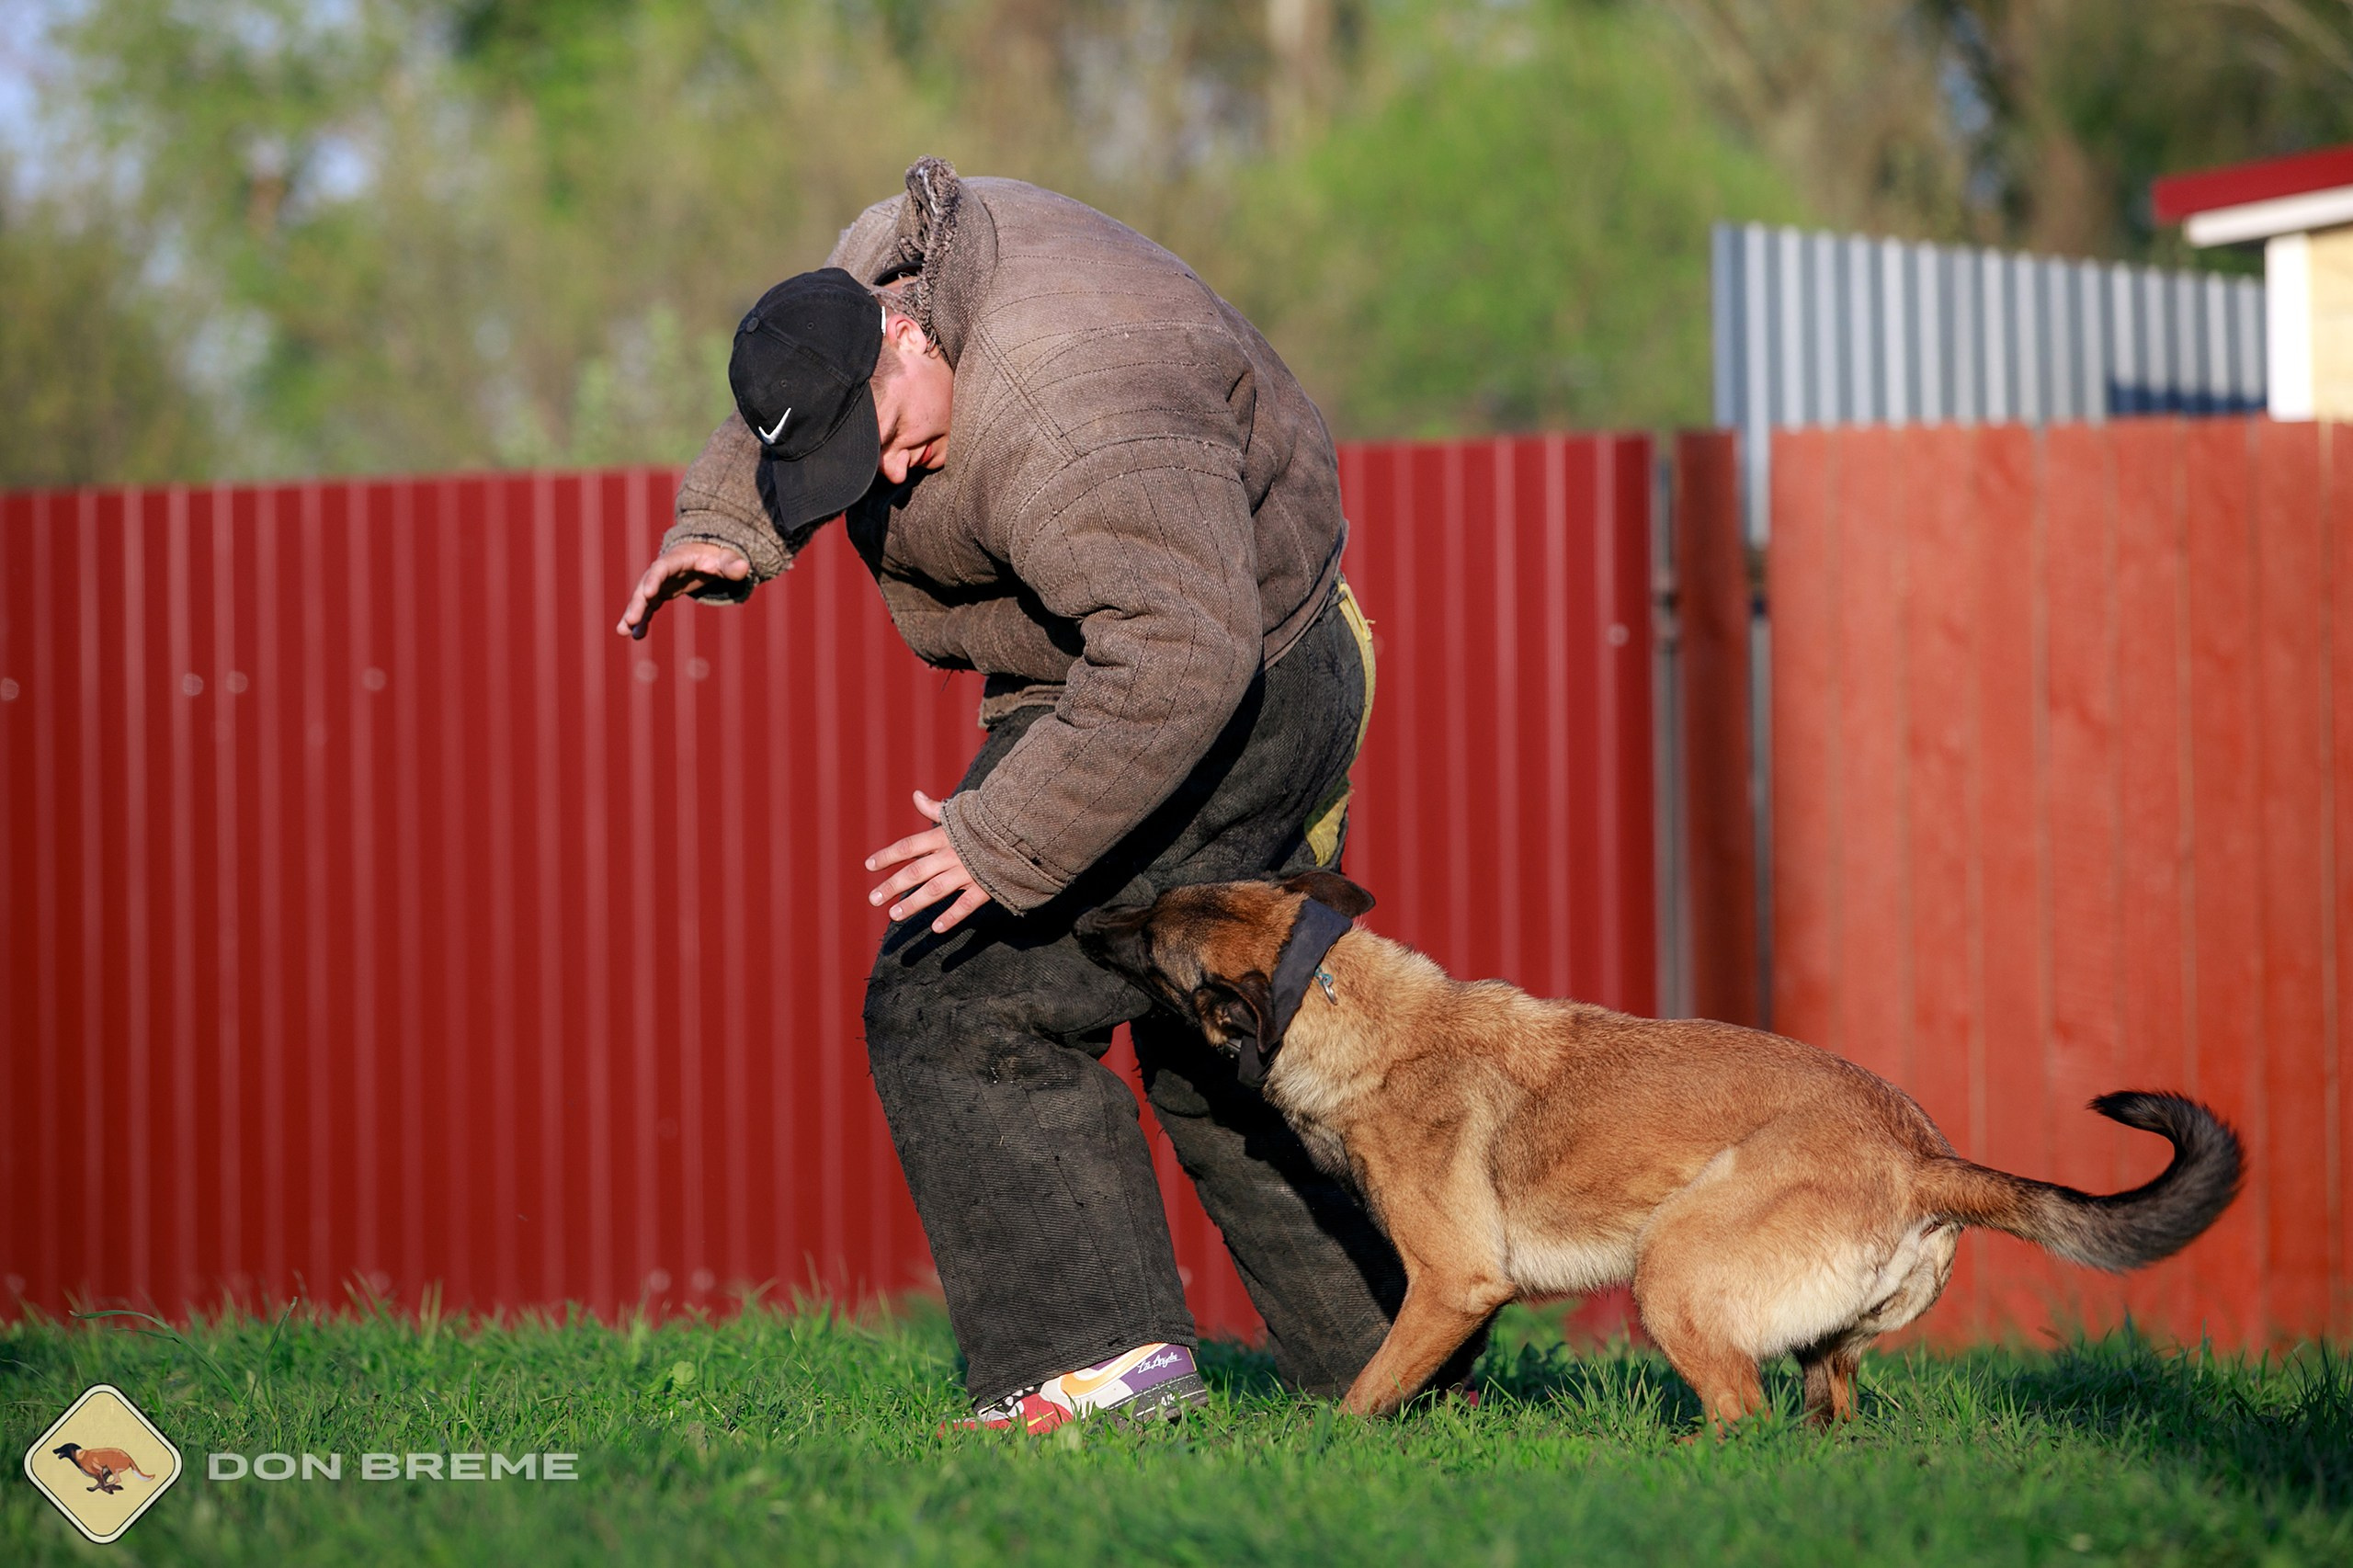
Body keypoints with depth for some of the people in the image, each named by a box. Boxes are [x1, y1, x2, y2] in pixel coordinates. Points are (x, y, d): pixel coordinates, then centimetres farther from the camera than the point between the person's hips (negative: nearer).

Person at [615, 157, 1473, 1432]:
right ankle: (1393, 1354, 23)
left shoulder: (1066, 427, -33)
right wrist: (725, 526, 2)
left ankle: (1099, 1353, -11)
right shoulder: (887, 260, -4)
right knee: (1218, 1041, 18)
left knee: (966, 1011, -10)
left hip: (1213, 710, -11)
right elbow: (797, 400, 19)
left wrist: (1005, 841, -36)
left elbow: (1179, 656, -39)